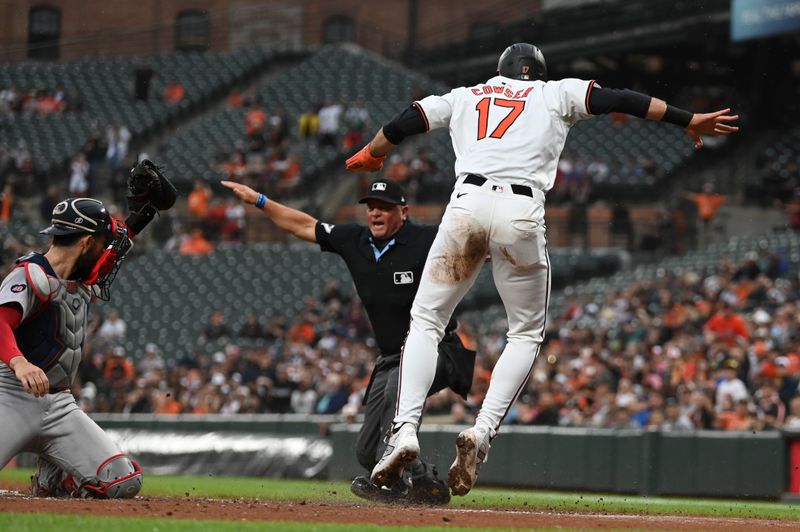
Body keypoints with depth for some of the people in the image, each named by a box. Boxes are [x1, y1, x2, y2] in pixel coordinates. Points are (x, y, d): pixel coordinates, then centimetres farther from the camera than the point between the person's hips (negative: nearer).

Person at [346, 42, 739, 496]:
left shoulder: (464, 97, 26)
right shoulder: (555, 94, 22)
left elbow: (404, 123, 27)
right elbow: (620, 100, 15)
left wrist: (367, 158, 45)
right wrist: (691, 121, 17)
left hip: (468, 202, 1)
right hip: (523, 212, -1)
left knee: (426, 321, 10)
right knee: (527, 334, 14)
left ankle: (405, 429, -10)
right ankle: (482, 433, -6)